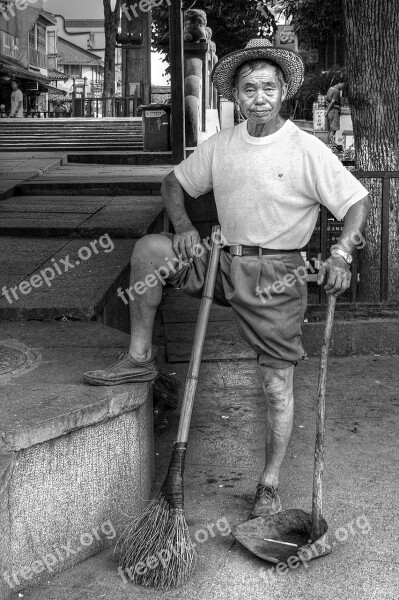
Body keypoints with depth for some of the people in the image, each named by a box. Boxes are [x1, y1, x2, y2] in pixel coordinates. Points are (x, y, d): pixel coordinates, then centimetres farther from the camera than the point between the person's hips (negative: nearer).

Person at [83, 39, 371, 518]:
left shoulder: (307, 150, -10)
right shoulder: (220, 145, 3)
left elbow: (357, 202, -6)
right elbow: (174, 183, 15)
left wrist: (340, 255, -20)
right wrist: (183, 226, -4)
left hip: (278, 278, -4)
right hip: (226, 264, 4)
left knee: (278, 385, -1)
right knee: (150, 249, -15)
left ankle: (269, 487, 16)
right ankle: (139, 358, -3)